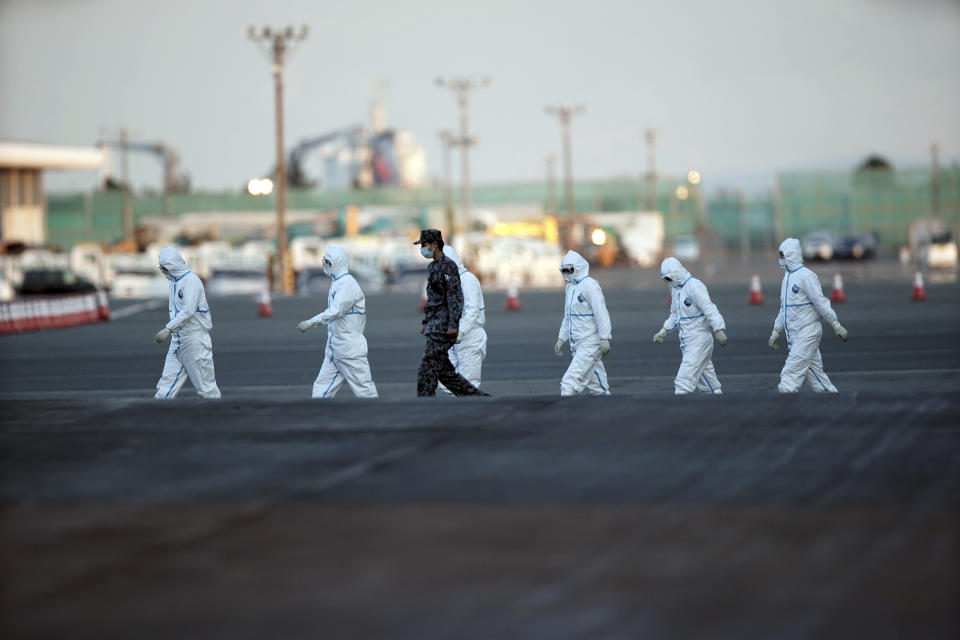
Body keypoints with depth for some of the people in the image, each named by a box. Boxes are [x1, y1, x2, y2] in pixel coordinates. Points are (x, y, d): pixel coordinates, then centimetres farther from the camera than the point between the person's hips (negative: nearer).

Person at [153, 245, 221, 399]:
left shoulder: (191, 281, -13)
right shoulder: (174, 282, 15)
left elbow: (188, 311, -24)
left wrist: (168, 329, -30)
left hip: (195, 341, -8)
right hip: (178, 343, 8)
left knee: (206, 389, -3)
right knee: (165, 389, 3)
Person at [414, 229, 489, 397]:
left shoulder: (448, 266, -11)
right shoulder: (432, 267, 18)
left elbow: (455, 296, -17)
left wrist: (453, 324, -22)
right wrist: (425, 322, 22)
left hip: (443, 326, -10)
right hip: (434, 325, 10)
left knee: (427, 369, -10)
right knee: (443, 370, 9)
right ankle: (478, 397, 15)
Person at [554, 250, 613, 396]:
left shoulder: (589, 285, -13)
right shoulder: (570, 287, 15)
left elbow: (601, 313, -17)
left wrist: (604, 338, -21)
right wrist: (561, 339, 20)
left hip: (590, 344, -9)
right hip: (577, 345, 9)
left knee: (570, 383, -15)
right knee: (596, 384, 12)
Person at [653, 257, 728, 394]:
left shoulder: (695, 286, -15)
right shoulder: (675, 289, 14)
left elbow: (709, 309, -22)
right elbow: (675, 315, 25)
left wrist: (718, 330, -29)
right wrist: (664, 330, 14)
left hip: (699, 339, -9)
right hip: (686, 342, 9)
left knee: (684, 379, -15)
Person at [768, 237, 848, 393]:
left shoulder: (805, 276, -12)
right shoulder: (787, 277, 16)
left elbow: (821, 302, -15)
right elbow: (784, 308, 24)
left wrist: (836, 325, -16)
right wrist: (776, 331, 22)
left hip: (807, 335, -9)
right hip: (794, 337, 9)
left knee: (790, 376, -12)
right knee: (816, 376, 10)